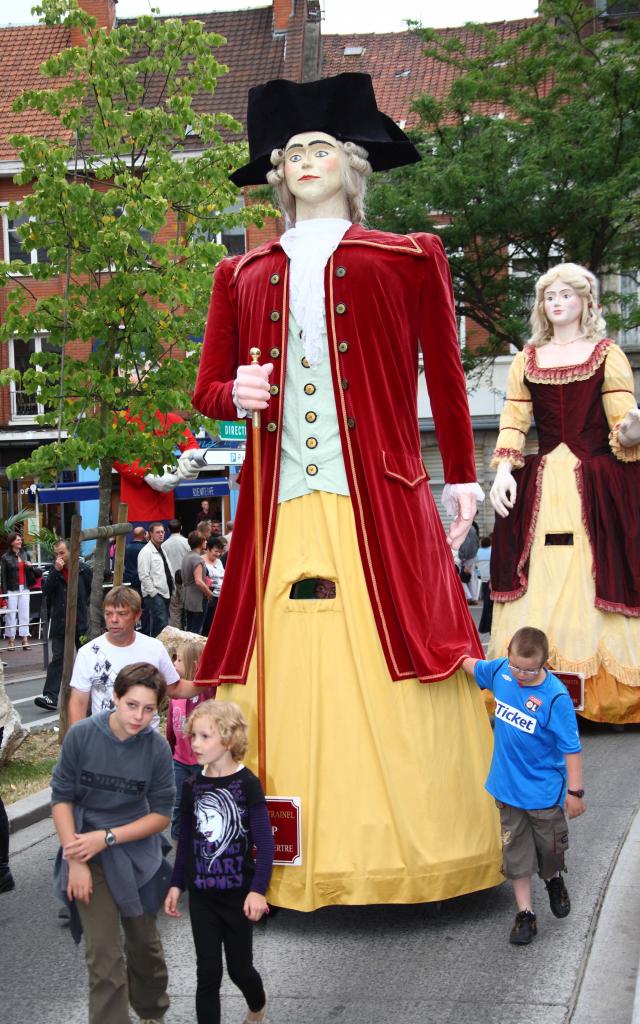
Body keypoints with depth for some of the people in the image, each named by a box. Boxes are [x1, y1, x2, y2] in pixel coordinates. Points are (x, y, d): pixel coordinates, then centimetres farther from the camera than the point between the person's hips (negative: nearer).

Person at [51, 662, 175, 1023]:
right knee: (104, 954, -9)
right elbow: (61, 797, -7)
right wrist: (75, 860, -12)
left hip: (138, 854, 2)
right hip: (89, 857, -2)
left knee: (144, 942, 17)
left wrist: (107, 837, -15)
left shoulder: (157, 747, -12)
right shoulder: (82, 735, -14)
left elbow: (161, 814, -5)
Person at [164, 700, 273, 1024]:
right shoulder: (192, 787, 1)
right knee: (208, 973, 3)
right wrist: (176, 884, 8)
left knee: (239, 968, 12)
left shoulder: (247, 784, -12)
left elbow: (265, 842, -13)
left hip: (238, 894, -3)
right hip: (201, 894, 3)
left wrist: (258, 890, -19)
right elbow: (185, 841, 10)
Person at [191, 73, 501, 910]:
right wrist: (237, 394, -3)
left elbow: (446, 378, 12)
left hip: (380, 506, -2)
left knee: (389, 671, -5)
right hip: (281, 509, 2)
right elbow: (208, 390, 19)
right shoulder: (246, 274, 16)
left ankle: (410, 845, 5)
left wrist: (462, 481, 11)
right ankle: (291, 857, 6)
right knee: (290, 670, 0)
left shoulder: (406, 261, 9)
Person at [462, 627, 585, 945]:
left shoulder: (555, 697, -25)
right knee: (515, 850, 10)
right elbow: (472, 665, 12)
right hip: (508, 785, 4)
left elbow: (571, 748, -18)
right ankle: (525, 913, 21)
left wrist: (575, 791, -15)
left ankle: (553, 879, 49)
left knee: (549, 846, 17)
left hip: (544, 790, -4)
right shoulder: (500, 670, -11)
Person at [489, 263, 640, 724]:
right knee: (538, 583, -1)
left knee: (595, 579, -6)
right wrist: (503, 471, -4)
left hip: (597, 487, -3)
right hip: (539, 487, 3)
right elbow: (513, 423, 11)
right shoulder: (527, 360, 15)